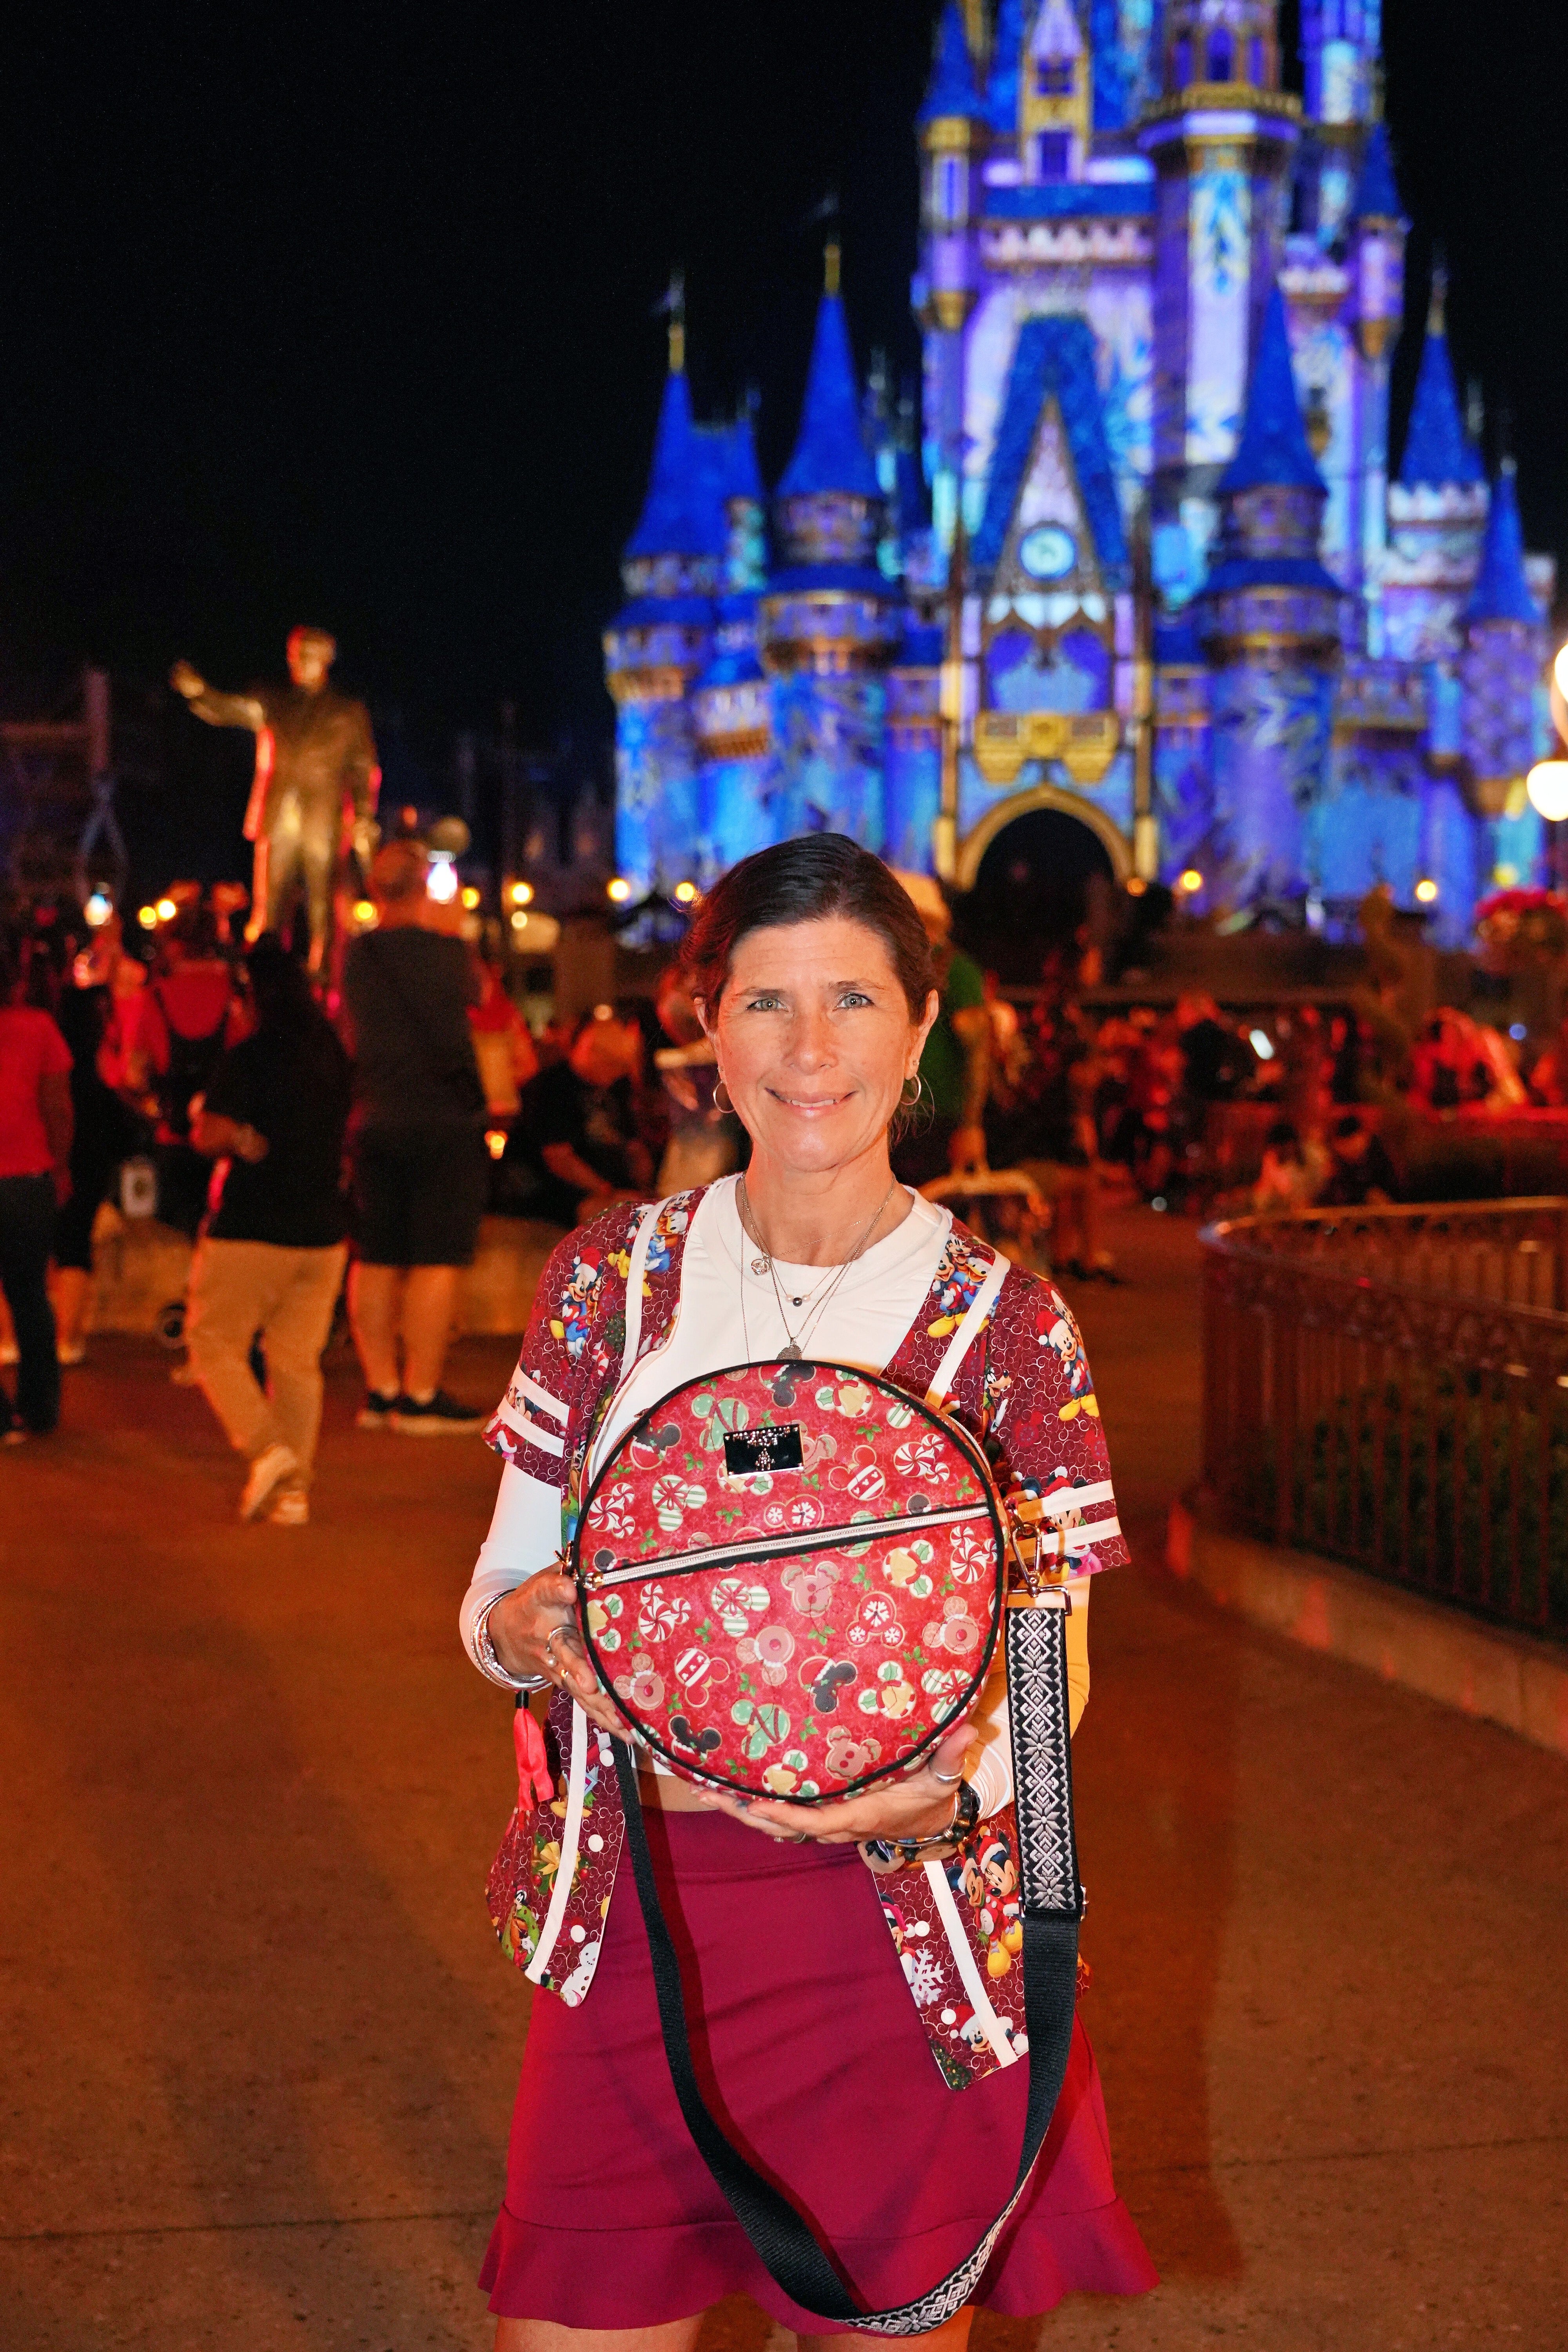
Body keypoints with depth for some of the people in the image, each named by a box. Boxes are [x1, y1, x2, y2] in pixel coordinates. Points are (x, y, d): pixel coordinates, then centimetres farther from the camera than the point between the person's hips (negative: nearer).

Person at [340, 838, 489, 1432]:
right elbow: (474, 993, 11)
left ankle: (380, 1389, 14)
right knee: (436, 1261, -2)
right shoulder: (449, 953, -9)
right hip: (444, 1121, -5)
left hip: (372, 1122, 5)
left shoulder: (352, 956, 2)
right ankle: (421, 1396, -3)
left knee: (376, 1260, 10)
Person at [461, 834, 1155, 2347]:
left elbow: (1051, 1667, -1)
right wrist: (519, 1628, -15)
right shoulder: (613, 1274, 2)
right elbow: (505, 1582, 8)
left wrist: (957, 1792, -21)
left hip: (897, 1937, -1)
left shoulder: (1005, 1324, -4)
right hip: (628, 1917, 2)